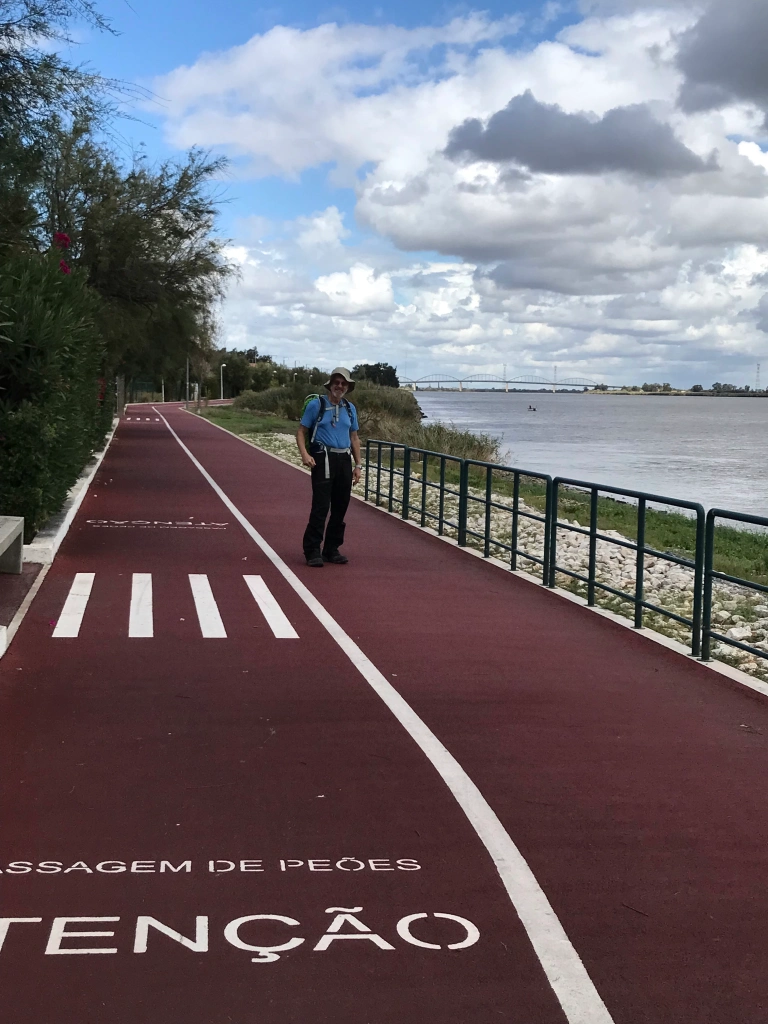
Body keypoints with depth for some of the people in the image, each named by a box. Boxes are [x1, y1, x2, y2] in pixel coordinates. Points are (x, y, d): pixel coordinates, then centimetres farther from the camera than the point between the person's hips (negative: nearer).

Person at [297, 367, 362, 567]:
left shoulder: (350, 408, 14)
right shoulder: (316, 405, 0)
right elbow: (301, 432, 0)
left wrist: (358, 465, 13)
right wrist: (305, 454, -16)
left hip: (344, 461, 5)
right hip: (323, 460, -5)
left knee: (340, 508, 8)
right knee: (320, 507, -10)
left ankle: (332, 549, 19)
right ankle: (312, 551, -4)